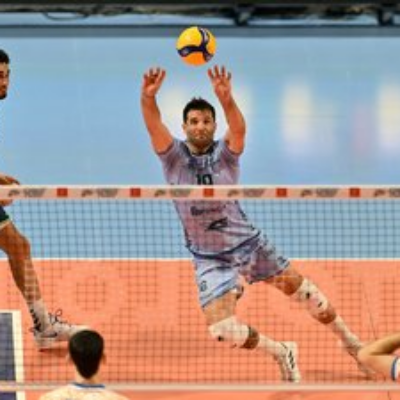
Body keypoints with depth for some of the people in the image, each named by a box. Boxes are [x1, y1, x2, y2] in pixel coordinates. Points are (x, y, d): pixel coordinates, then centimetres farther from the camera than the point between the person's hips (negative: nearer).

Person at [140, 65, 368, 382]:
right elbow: (155, 127, -29)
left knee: (303, 291, 8)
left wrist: (227, 99, -55)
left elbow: (239, 128, -33)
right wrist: (148, 98, -51)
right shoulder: (174, 156, -10)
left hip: (249, 243, 0)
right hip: (210, 258, 0)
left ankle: (350, 342, 34)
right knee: (221, 329, -14)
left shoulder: (225, 153, -11)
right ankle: (282, 352, 12)